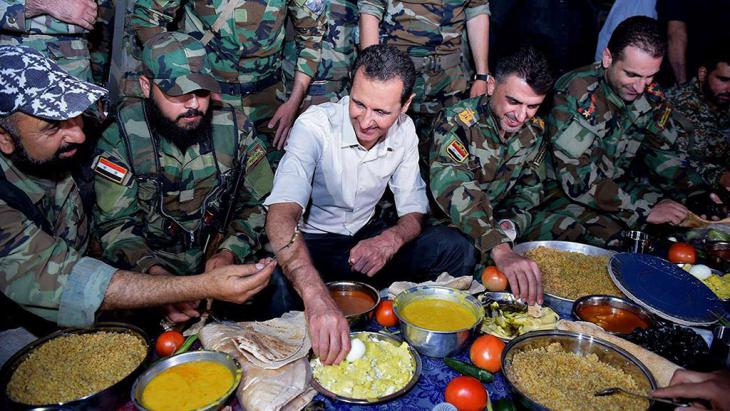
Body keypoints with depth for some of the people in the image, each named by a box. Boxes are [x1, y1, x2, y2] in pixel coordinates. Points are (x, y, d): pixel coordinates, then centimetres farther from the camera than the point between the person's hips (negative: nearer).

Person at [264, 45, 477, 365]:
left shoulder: (404, 130, -7)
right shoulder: (315, 125, -24)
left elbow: (414, 210, -1)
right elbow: (280, 216, -39)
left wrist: (392, 239, -28)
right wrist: (317, 297, -57)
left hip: (366, 238, 4)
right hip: (312, 242, -4)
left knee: (456, 250, -17)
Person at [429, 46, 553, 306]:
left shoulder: (534, 131, 0)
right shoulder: (456, 123, -22)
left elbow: (529, 187, 7)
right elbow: (455, 191, -38)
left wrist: (509, 224, -16)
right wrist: (501, 251, -51)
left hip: (493, 223, 6)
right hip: (444, 223, -5)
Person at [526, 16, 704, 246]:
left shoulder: (650, 94, -1)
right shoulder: (576, 95, -22)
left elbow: (663, 152, 12)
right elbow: (576, 178, -27)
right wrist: (644, 210, -25)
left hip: (618, 187, 6)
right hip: (563, 192, -6)